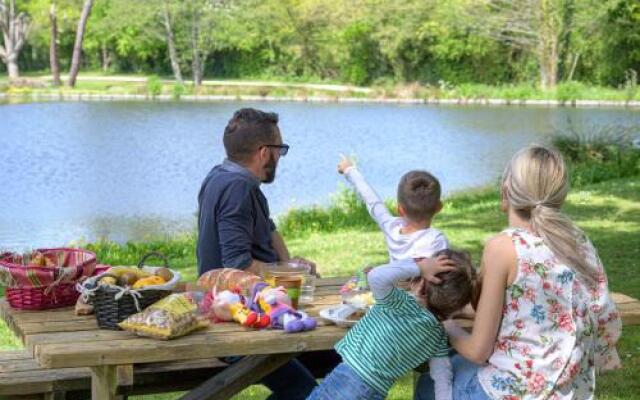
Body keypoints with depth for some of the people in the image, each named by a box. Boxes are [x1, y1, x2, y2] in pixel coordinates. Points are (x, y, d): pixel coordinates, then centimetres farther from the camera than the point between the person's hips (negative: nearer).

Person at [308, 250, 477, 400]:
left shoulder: (405, 305, -16)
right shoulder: (439, 335, 4)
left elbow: (376, 277, -32)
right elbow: (443, 378, 7)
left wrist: (420, 267, -22)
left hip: (348, 380, -7)